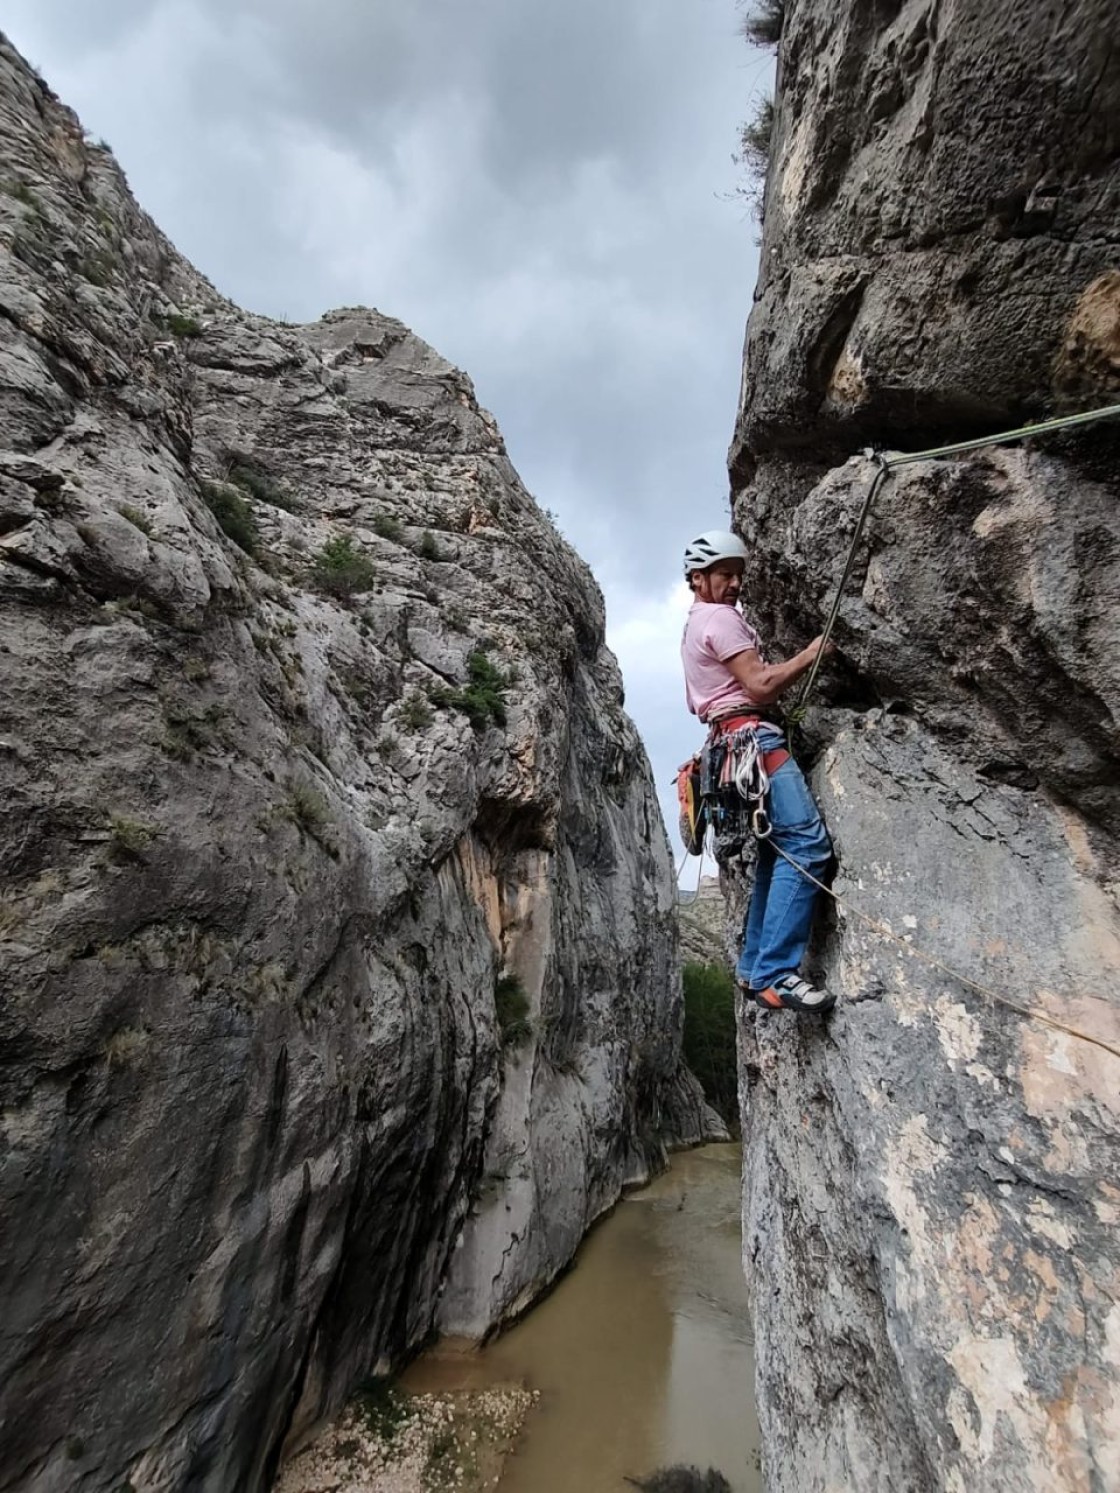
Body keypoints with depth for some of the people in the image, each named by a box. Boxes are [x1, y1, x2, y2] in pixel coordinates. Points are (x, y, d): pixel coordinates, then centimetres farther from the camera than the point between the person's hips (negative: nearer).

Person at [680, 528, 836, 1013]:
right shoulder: (720, 617, -4)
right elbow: (760, 685, -14)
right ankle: (775, 974, -21)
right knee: (807, 844, -19)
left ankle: (754, 969, 13)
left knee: (778, 854, 11)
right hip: (753, 739, -11)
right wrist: (811, 653, -1)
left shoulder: (693, 626, 27)